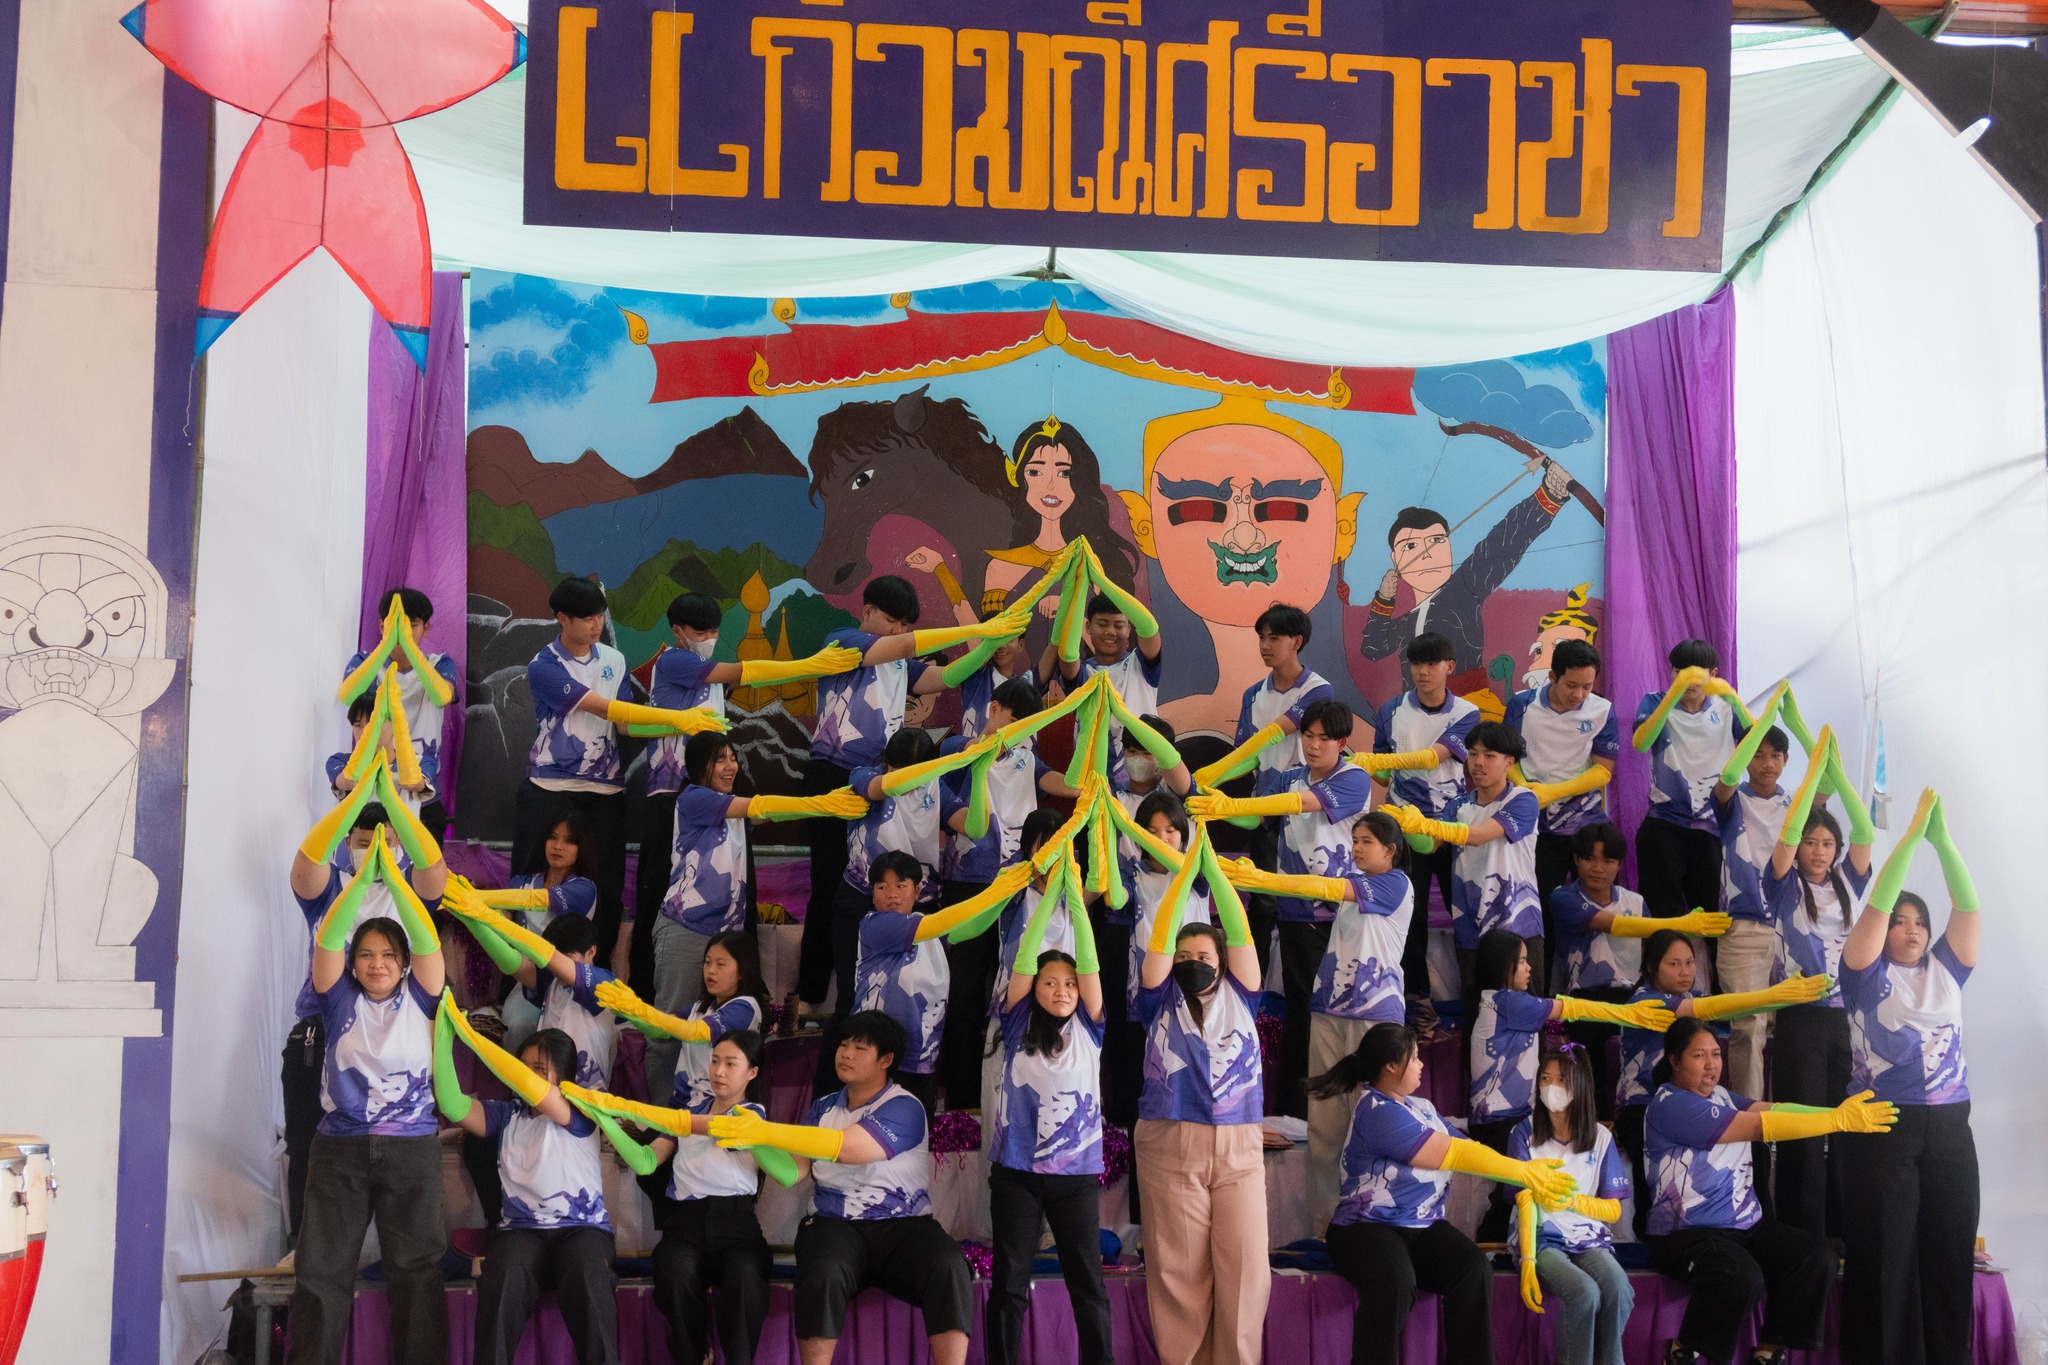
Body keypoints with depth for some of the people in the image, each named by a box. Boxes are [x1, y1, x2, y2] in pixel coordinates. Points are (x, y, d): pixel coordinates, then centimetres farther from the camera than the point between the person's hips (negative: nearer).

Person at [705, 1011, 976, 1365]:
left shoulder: (903, 1108, -4)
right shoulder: (823, 1108, 16)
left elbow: (846, 1147, -20)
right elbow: (794, 1170, 6)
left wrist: (765, 1132, -25)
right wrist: (753, 1141, -14)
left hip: (903, 1227, -2)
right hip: (835, 1225, 2)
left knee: (949, 1267, -33)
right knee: (823, 1274, -34)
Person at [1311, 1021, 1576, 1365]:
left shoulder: (1420, 1107, 15)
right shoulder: (1378, 1112, -14)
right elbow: (1455, 1154, -14)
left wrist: (1531, 1176, 3)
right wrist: (1526, 1172, -7)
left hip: (1425, 1228, 8)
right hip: (1368, 1229, -7)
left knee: (1476, 1272, -21)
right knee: (1396, 1282, -38)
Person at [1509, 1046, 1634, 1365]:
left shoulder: (1600, 1137, 6)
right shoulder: (1525, 1133, 0)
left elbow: (1613, 1210, 8)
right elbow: (1525, 1201, -9)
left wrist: (1573, 1200, -12)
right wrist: (1527, 1261, -20)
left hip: (1590, 1240, 3)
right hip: (1543, 1240, -2)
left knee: (1618, 1287, -29)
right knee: (1585, 1292, -32)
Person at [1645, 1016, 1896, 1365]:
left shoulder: (1720, 1095, 14)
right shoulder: (1670, 1105, -15)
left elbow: (1773, 1110, -1)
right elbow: (1761, 1126, -21)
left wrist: (1842, 1112, -16)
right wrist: (1838, 1120, -24)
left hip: (1747, 1224, 9)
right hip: (1687, 1232, -8)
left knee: (1816, 1256, -11)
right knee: (1741, 1277, -34)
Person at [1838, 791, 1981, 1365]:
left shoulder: (1944, 971, 15)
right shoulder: (1869, 976, 3)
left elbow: (1968, 907, 5)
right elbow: (1876, 904, -9)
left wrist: (1943, 840, -5)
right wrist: (1911, 833, -12)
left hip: (1948, 1126, 4)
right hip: (1882, 1125, -4)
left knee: (1949, 1254, 4)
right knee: (1885, 1256, -3)